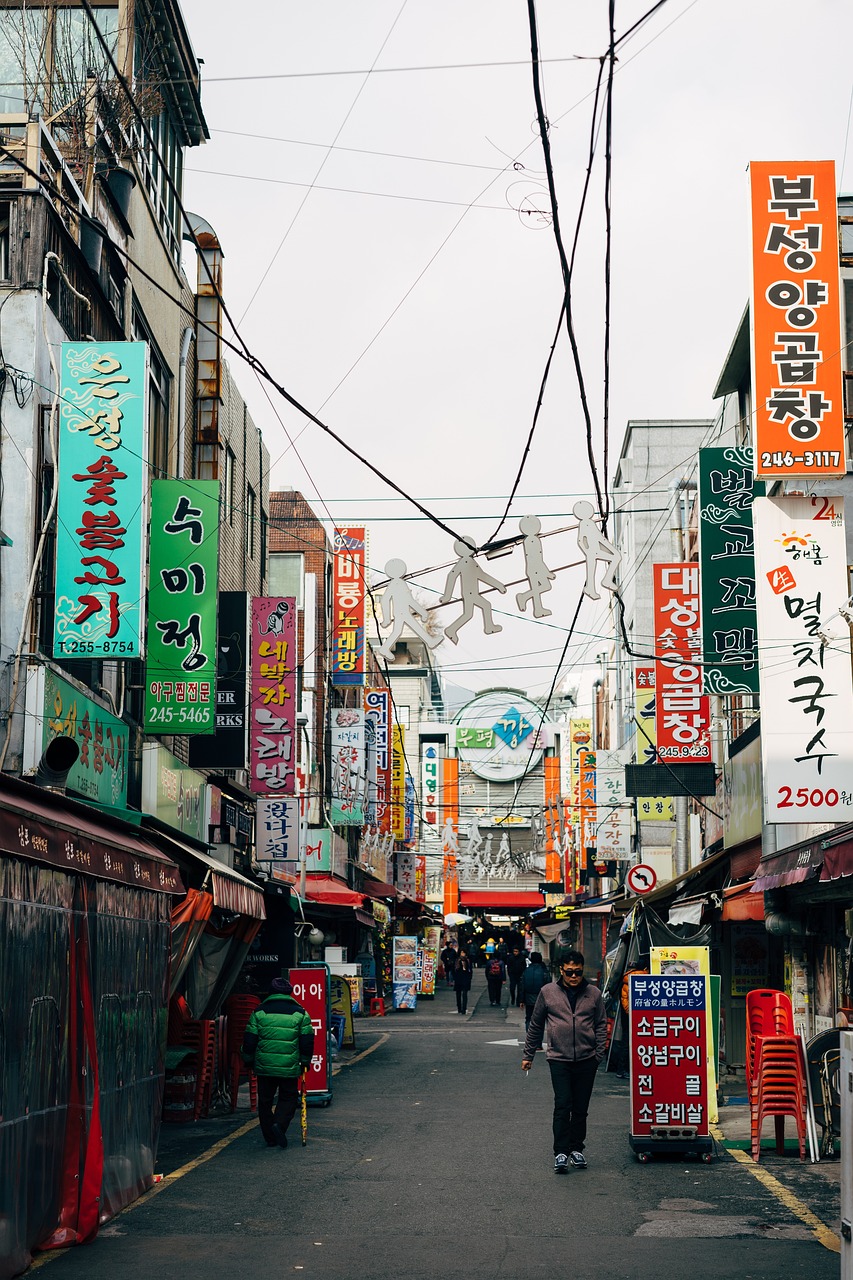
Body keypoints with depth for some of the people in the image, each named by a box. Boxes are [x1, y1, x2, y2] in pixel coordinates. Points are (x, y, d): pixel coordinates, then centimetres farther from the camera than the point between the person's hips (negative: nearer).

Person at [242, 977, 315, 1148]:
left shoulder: (259, 1012, 2)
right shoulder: (300, 1013, 0)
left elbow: (249, 1040, 4)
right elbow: (307, 1041, 2)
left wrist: (249, 1061, 17)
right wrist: (305, 1062, 15)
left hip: (264, 1065, 1)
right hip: (289, 1067, -1)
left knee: (265, 1100, 13)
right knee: (289, 1097, 13)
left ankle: (270, 1138, 13)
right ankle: (279, 1124, -12)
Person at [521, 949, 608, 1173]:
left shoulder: (593, 993, 6)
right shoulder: (548, 992, 4)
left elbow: (601, 1025, 9)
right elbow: (535, 1026, 12)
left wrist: (599, 1054, -2)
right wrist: (528, 1055, 13)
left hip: (586, 1060, 1)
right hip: (559, 1059, -1)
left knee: (581, 1108, 8)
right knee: (562, 1105, -9)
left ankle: (576, 1148, 20)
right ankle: (561, 1152, -7)